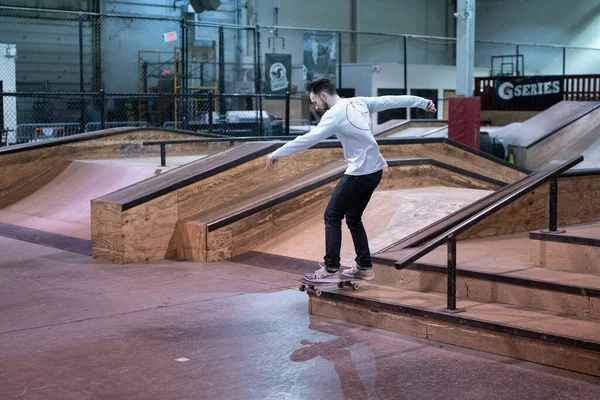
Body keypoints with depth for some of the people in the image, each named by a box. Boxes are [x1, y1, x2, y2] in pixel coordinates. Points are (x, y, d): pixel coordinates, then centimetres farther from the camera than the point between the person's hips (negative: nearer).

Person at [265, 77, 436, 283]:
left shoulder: (334, 114, -14)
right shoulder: (359, 102, 8)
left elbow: (308, 139, -19)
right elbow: (391, 100, 16)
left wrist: (276, 154, -13)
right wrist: (423, 102, 27)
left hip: (359, 172, -9)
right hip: (375, 170, 9)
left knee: (332, 217, 0)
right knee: (353, 218, 18)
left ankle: (331, 270, -2)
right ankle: (365, 267, 20)